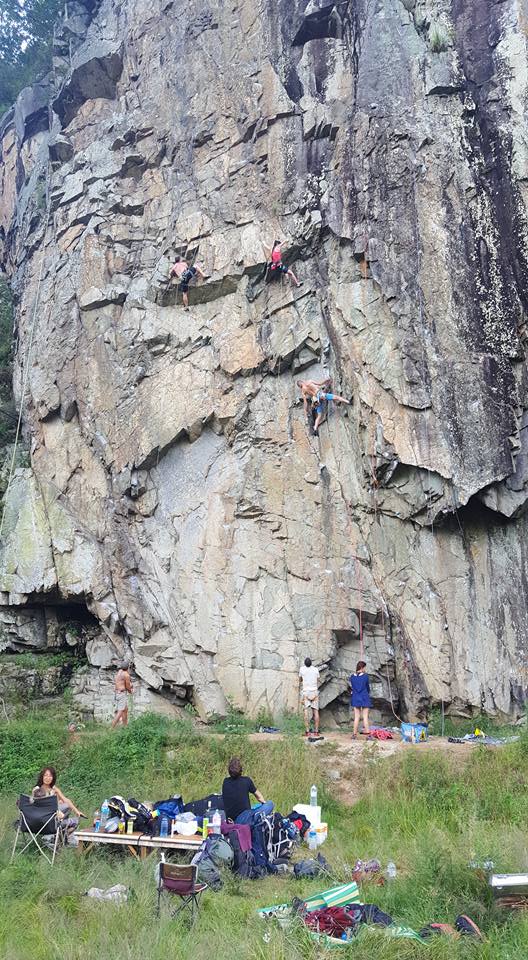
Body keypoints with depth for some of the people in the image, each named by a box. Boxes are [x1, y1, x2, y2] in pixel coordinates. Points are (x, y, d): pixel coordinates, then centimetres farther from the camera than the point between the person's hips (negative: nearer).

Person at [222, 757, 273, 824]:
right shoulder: (246, 780, 0)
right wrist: (265, 803, 37)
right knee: (270, 804, 5)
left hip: (230, 821, 5)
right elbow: (259, 797, 16)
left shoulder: (225, 782, 9)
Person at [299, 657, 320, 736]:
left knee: (306, 711, -2)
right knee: (316, 711, 4)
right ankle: (316, 731, 2)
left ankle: (307, 731, -7)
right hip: (314, 692, 2)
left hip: (305, 692, -2)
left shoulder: (302, 669, -1)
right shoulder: (316, 669, 4)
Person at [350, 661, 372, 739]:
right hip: (364, 698, -3)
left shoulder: (352, 677, 2)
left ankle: (355, 734, 9)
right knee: (365, 717, 0)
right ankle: (368, 734, -1)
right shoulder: (365, 676, -9)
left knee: (356, 717, 8)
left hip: (355, 698, 3)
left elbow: (352, 687, 10)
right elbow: (368, 687, 3)